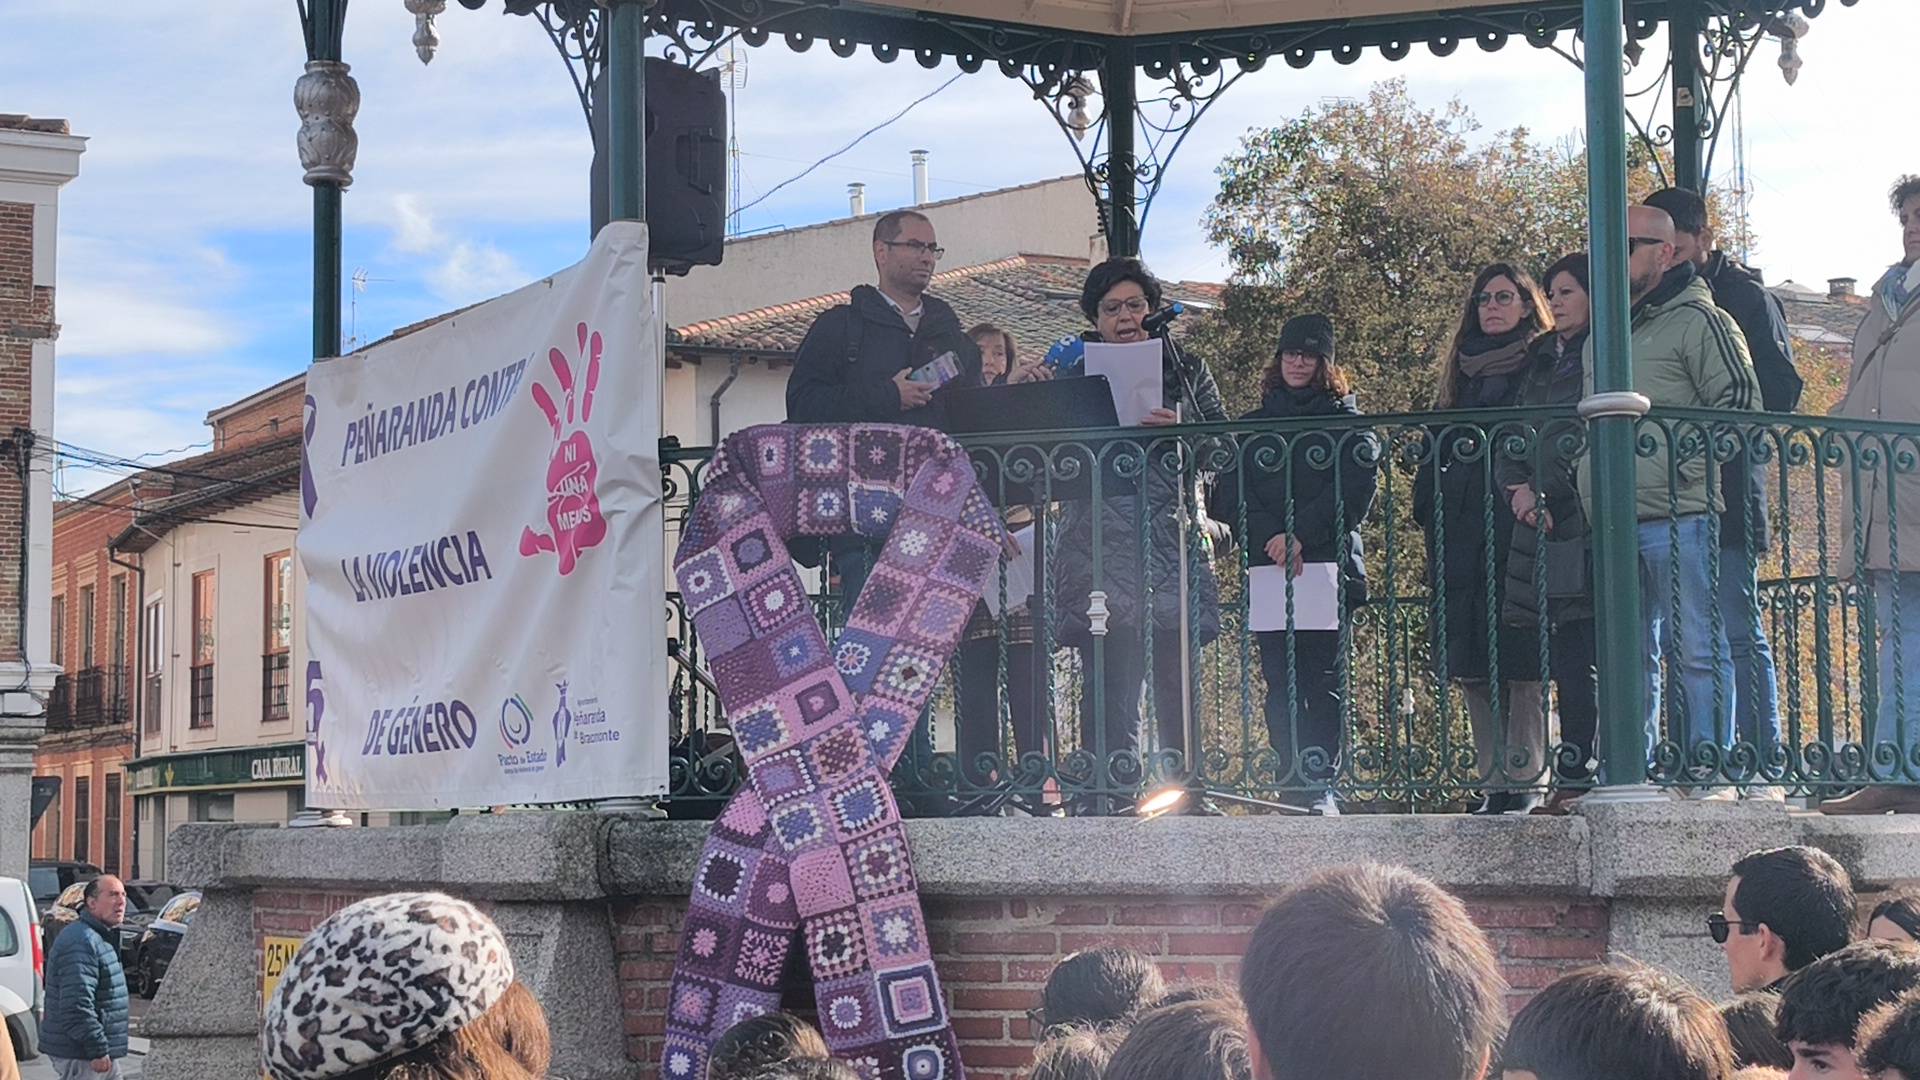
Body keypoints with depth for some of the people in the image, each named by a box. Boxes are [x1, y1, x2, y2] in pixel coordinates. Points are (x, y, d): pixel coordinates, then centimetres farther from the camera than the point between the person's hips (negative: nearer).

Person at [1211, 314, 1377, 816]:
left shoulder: (1347, 422, 10)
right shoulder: (1252, 426, 17)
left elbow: (1355, 491, -4)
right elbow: (1230, 495, 5)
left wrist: (1302, 535, -15)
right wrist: (1271, 537, -12)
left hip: (1328, 563, -2)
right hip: (1268, 568, 2)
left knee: (1323, 678, -6)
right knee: (1280, 680, -3)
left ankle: (1321, 784, -6)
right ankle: (1291, 784, -3)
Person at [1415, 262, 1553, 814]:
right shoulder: (1461, 370, 21)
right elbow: (1436, 451, 22)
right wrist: (1430, 515, 11)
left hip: (1518, 528, -5)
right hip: (1462, 535, 5)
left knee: (1519, 663, -8)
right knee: (1471, 666, 1)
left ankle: (1525, 783, -5)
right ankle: (1494, 783, 5)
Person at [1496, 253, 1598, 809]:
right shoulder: (1540, 362, 23)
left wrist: (1542, 490, -10)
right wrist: (1518, 487, 0)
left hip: (1587, 526, -7)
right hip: (1541, 529, 7)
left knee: (1599, 655, -9)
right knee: (1565, 662, 5)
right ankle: (1574, 779, 5)